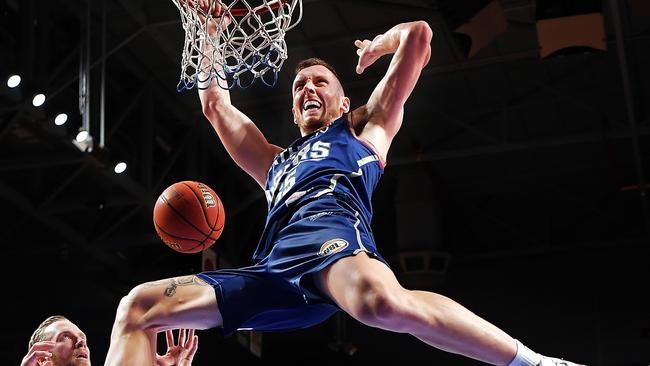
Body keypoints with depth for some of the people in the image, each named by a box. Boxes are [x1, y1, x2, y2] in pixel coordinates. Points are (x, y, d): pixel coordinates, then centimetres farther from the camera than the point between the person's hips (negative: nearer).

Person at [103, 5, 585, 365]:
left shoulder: (364, 129, 30)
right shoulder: (277, 163, 42)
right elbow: (215, 104, 49)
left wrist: (377, 46, 48)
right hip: (272, 270, 6)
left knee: (385, 304, -42)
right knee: (138, 307, -8)